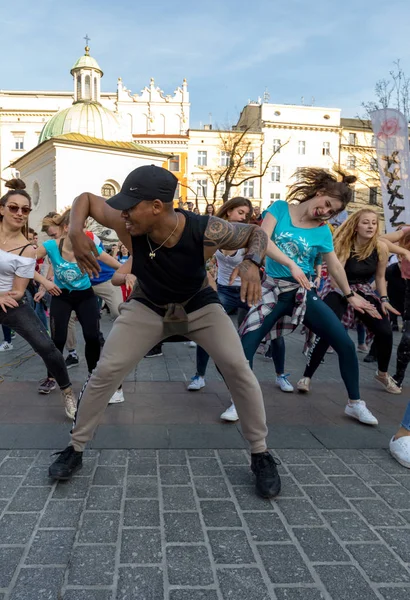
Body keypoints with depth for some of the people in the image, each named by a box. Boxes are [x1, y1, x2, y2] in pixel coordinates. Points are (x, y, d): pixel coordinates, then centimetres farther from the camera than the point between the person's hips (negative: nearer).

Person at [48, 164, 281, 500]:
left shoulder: (206, 231, -34)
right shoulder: (127, 225, -27)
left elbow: (257, 233, -16)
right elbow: (86, 198, -9)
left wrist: (252, 264, -38)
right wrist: (76, 232, -29)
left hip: (200, 305, -1)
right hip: (148, 307, 2)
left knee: (238, 369, -18)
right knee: (105, 372, -7)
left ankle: (261, 455, 3)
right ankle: (76, 450, 15)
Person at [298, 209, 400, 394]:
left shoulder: (381, 248, -11)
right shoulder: (343, 244, -20)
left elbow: (380, 276, 3)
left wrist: (384, 299, -2)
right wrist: (346, 260, -36)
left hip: (364, 291, 4)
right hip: (338, 290, -4)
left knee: (385, 332, -4)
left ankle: (382, 374, 23)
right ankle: (306, 377, -7)